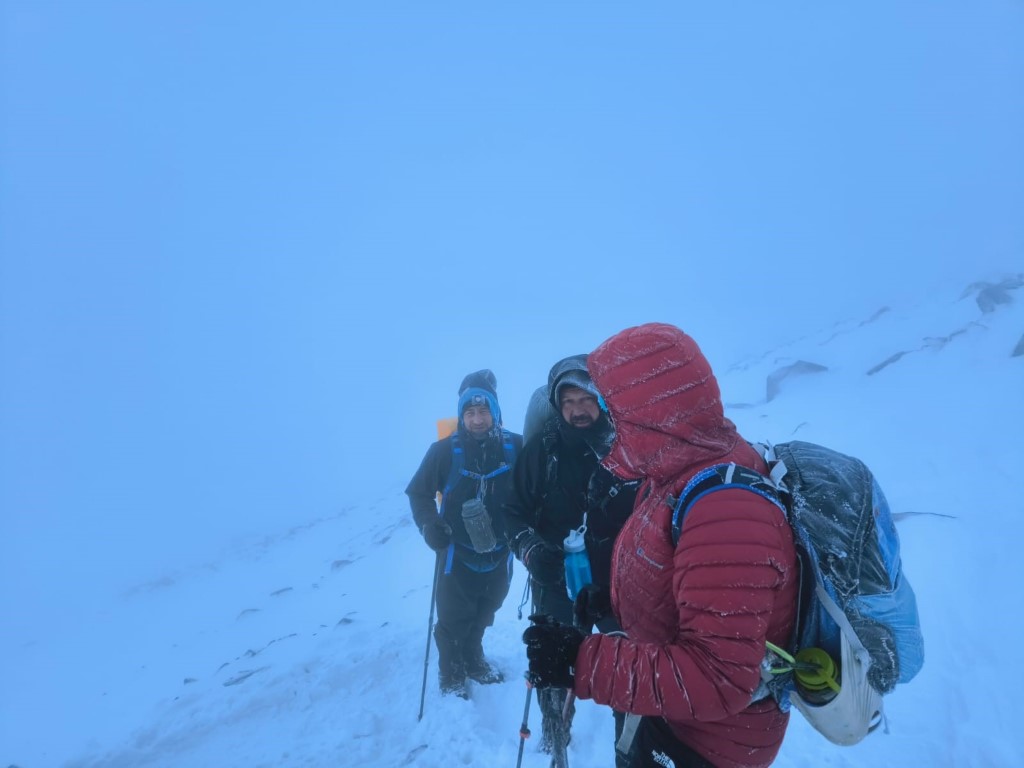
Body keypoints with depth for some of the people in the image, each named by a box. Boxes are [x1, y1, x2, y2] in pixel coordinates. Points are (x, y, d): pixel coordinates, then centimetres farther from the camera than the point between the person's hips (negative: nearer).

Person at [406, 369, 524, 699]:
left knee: (483, 615, 23)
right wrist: (429, 525, -20)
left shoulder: (515, 447, -11)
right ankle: (451, 674, 36)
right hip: (457, 553, -2)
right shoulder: (444, 450, -15)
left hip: (499, 553, 2)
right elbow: (418, 492, -5)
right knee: (453, 620, 10)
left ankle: (474, 660, 49)